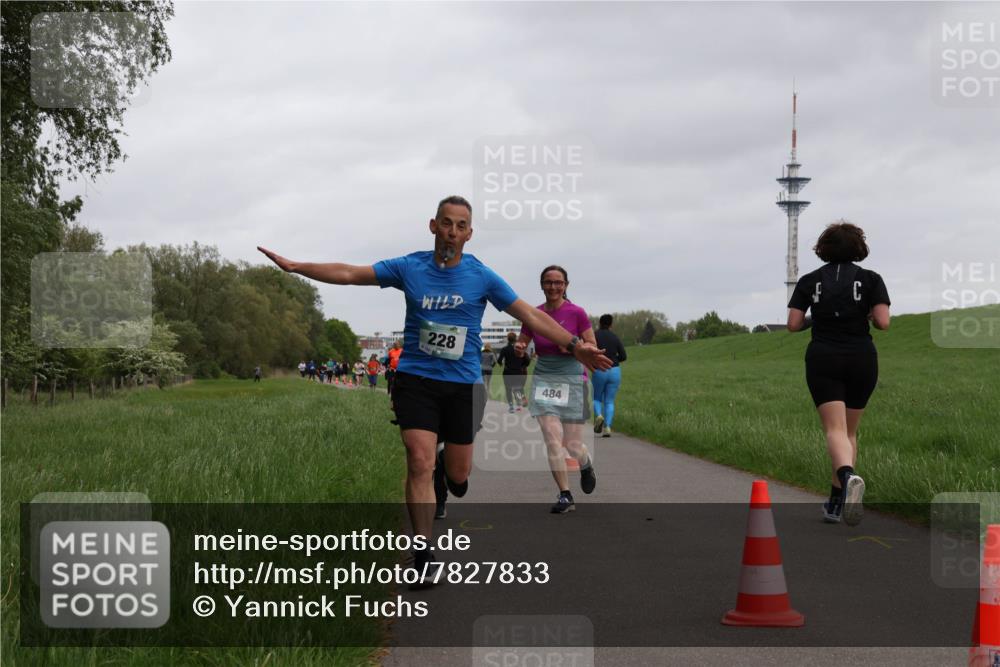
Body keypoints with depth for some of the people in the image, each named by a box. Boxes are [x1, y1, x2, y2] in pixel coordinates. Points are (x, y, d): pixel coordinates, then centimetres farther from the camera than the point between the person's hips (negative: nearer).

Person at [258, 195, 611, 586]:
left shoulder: (481, 276, -1)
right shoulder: (408, 268, 0)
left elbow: (531, 316, 0)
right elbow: (349, 274, 1)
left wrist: (573, 346, -7)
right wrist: (294, 266, -4)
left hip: (463, 384, 1)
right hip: (416, 379, -1)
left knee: (458, 475, 5)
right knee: (420, 462, -13)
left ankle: (451, 458, 44)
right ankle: (425, 554, -5)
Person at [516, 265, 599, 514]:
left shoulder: (577, 313, -5)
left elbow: (593, 348, -1)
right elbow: (521, 344, 14)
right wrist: (519, 348, -9)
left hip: (572, 379, -2)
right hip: (543, 379, 2)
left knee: (572, 445, 0)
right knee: (553, 440, -11)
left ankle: (586, 465, 36)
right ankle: (565, 496, -3)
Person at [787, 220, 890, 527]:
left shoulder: (809, 281, 3)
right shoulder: (871, 279, 1)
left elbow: (793, 324, -1)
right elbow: (883, 322, -10)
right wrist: (866, 316, 12)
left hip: (823, 361, -1)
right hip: (861, 361, 1)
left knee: (835, 429, -10)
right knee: (850, 431, 15)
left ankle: (848, 476, -41)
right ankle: (836, 503, 16)